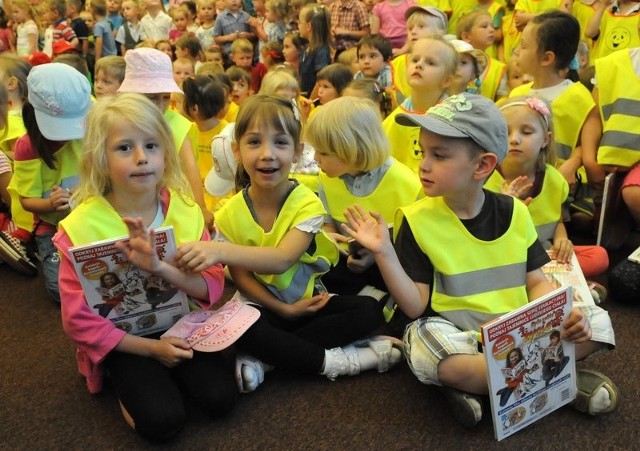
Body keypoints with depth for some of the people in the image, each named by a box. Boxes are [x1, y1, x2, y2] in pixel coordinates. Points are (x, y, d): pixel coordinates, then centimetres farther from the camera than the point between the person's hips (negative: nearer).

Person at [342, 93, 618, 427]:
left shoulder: (514, 212, -1)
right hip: (454, 333, -4)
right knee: (432, 351, -36)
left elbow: (536, 282, 5)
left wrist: (564, 317, -15)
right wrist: (384, 254, -24)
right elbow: (415, 307, -11)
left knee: (597, 325, -10)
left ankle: (476, 383, -15)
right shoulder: (417, 220, -10)